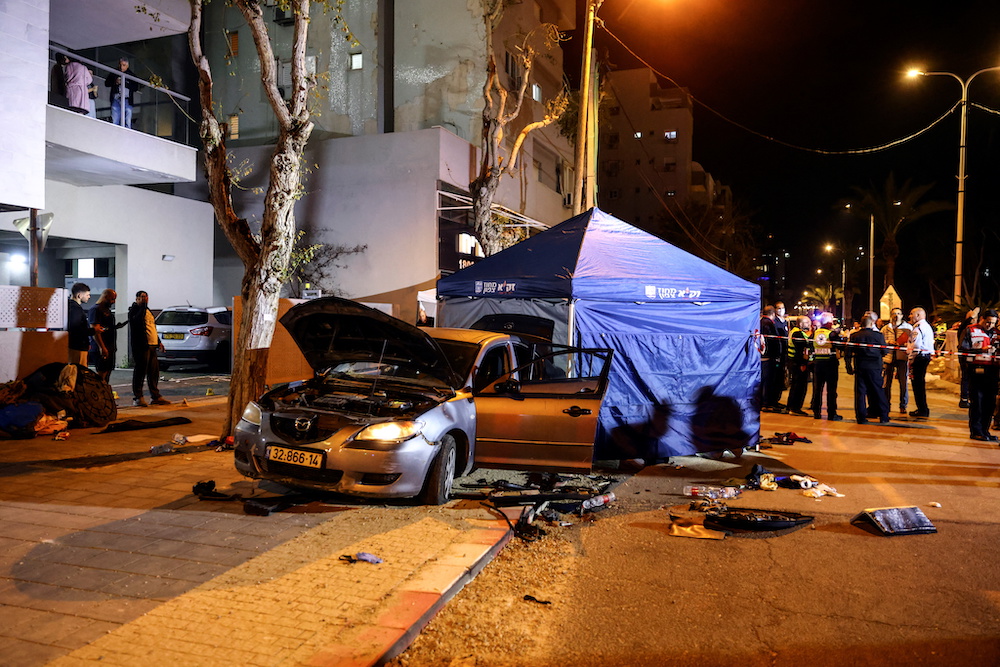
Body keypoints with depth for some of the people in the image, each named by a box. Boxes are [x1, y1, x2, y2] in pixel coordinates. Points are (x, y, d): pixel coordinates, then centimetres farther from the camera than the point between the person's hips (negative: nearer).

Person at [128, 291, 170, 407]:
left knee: (154, 371, 10)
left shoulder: (147, 310, 23)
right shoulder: (134, 310, -4)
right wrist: (143, 305, -23)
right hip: (141, 346, -9)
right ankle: (137, 398, -1)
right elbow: (137, 320, -26)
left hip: (152, 345, 9)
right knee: (140, 371, -6)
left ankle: (155, 396, 18)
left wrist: (158, 341, 26)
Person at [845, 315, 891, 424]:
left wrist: (849, 368, 8)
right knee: (878, 391, 8)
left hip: (859, 367, 1)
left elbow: (847, 353, 0)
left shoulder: (854, 336, 1)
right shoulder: (878, 335, -5)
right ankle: (883, 416, 13)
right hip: (874, 367, -1)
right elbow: (884, 351, 1)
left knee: (860, 392, 5)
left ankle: (861, 417, 4)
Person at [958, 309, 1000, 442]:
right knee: (977, 401, -2)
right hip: (977, 370, -5)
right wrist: (981, 350, -18)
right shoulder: (971, 330, 1)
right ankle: (976, 431, 4)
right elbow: (962, 348, -8)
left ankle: (984, 430, 15)